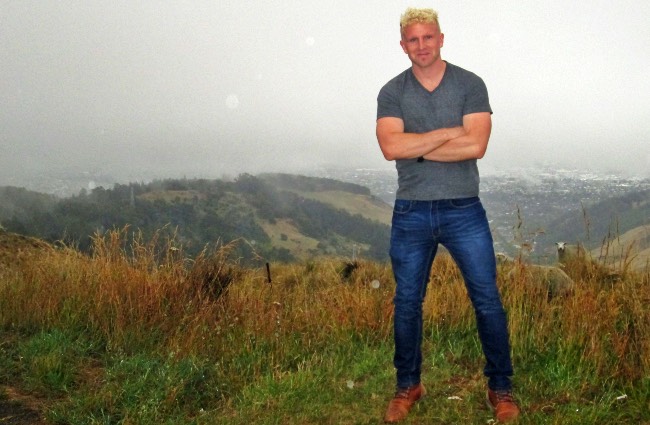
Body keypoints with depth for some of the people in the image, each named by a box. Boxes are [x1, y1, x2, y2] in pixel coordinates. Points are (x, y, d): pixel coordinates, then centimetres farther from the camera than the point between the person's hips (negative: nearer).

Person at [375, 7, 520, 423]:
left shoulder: (470, 85, -2)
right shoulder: (392, 92, 1)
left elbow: (476, 146, -15)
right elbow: (391, 147, -16)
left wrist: (417, 148, -12)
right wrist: (448, 132, -15)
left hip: (464, 210, -1)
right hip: (411, 213, 2)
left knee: (488, 300, 3)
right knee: (407, 303, 11)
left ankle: (501, 388, 20)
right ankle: (409, 385, 29)